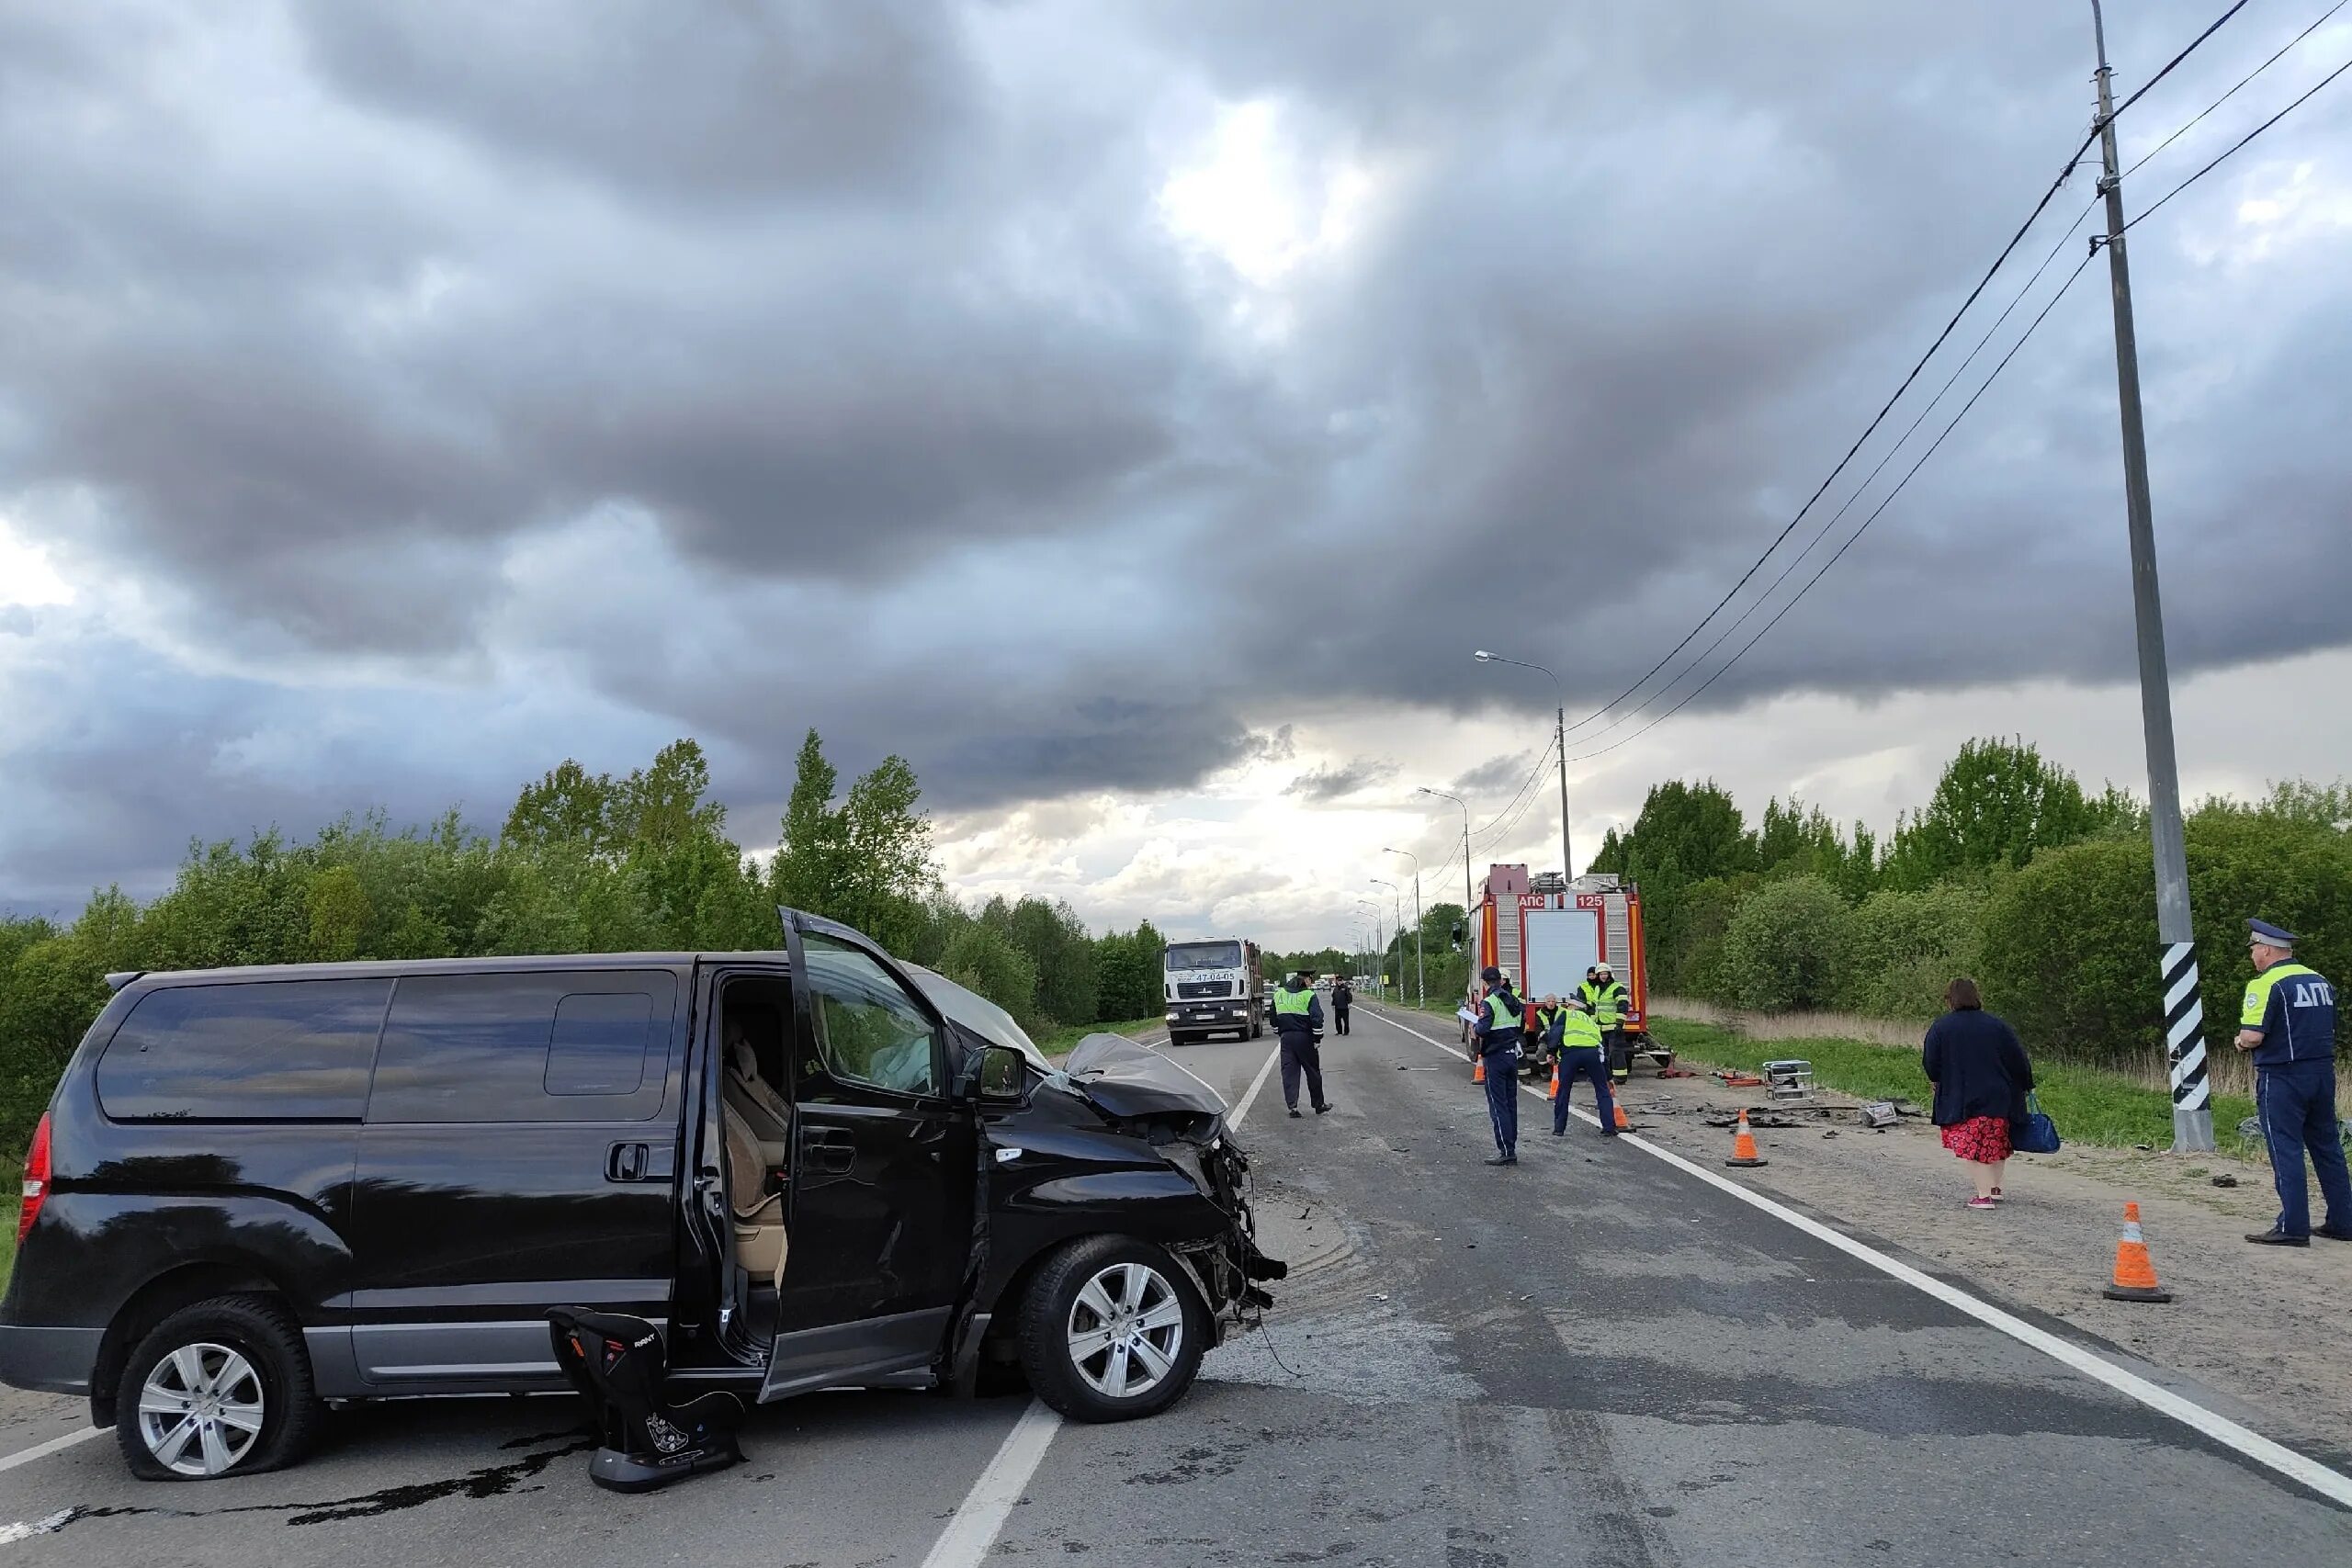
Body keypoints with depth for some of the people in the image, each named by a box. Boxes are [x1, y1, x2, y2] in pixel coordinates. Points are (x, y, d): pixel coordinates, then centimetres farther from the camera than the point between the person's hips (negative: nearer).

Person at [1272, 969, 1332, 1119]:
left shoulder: (1278, 995, 9)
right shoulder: (1309, 996, -9)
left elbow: (1274, 1018, 15)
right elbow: (1317, 1019, -15)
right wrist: (1318, 1039, -8)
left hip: (1286, 1038, 4)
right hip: (1305, 1039, -4)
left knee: (1289, 1072, 6)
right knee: (1313, 1072, 10)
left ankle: (1292, 1106, 0)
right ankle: (1318, 1104, 20)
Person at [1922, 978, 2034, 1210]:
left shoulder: (1940, 1028, -7)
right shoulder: (1997, 1026, 1)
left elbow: (1931, 1064, -6)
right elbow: (2018, 1059, 3)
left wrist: (1937, 1081, 15)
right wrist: (2026, 1086, 17)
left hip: (1961, 1099, -3)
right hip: (1998, 1098, 3)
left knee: (1973, 1146, 0)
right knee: (1997, 1143, 20)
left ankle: (1984, 1195, -7)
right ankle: (1995, 1188, 27)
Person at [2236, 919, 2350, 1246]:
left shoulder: (2266, 984, -14)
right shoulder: (2321, 981, 11)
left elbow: (2252, 1036, -20)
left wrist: (2241, 1042, 0)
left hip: (2282, 1078, -7)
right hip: (2323, 1072, 8)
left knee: (2286, 1151, -4)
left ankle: (2293, 1227, -4)